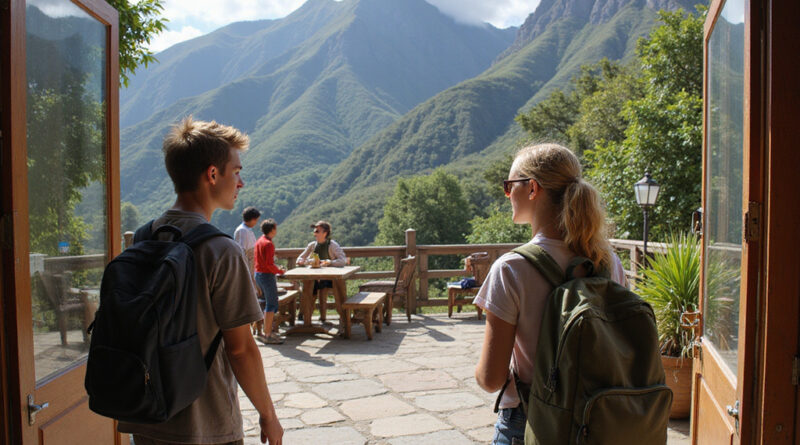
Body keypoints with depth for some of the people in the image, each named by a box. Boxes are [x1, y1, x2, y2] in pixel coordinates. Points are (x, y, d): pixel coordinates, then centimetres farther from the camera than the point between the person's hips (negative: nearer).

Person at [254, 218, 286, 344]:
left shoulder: (259, 241, 11)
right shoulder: (269, 244, -18)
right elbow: (269, 264, -22)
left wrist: (276, 269, 18)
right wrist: (280, 271, -7)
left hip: (258, 274, 10)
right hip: (267, 276, -10)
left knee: (268, 303, 18)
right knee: (272, 304, -4)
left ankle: (268, 330, 23)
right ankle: (267, 335, -2)